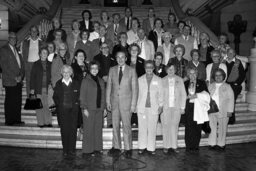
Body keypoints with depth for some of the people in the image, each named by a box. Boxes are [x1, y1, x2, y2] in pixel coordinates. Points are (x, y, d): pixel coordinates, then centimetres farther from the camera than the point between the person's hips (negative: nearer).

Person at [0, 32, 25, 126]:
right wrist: (14, 77, -12)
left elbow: (21, 63, 16)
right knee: (10, 101, -1)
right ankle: (9, 121, 8)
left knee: (18, 101, 6)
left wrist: (21, 76, 1)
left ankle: (17, 120, 13)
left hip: (19, 81, 6)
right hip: (10, 81, -6)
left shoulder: (17, 49, 17)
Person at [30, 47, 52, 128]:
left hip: (47, 88, 1)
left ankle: (48, 122, 3)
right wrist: (32, 88, -3)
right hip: (38, 88, -1)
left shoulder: (49, 64, 10)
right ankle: (41, 123, 9)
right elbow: (32, 77, 3)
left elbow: (51, 76, 12)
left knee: (47, 106, -3)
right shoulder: (36, 64, 5)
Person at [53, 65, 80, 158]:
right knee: (64, 129, -1)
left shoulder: (76, 84, 7)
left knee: (73, 129, -4)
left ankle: (72, 150, 4)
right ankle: (65, 150, 7)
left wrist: (76, 103, -3)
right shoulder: (58, 84, 8)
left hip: (73, 109, 0)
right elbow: (55, 97, 11)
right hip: (62, 110, 0)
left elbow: (79, 96, 10)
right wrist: (59, 104, -2)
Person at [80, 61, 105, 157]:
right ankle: (87, 151, 5)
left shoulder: (101, 81, 14)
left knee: (98, 129, 6)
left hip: (99, 109, 5)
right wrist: (84, 108, -10)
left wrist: (103, 107, 10)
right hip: (89, 109, -5)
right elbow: (82, 96, -4)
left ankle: (97, 149, 16)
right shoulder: (85, 81, -1)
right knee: (89, 130, -3)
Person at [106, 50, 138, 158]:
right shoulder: (112, 70, 8)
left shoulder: (131, 71, 1)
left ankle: (128, 149, 9)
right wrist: (108, 101, 3)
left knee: (126, 126, -1)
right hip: (114, 101, 3)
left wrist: (133, 104, -6)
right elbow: (109, 86, 10)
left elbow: (135, 88, -1)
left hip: (126, 101, -3)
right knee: (115, 125, 8)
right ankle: (116, 147, 19)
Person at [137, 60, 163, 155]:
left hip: (154, 107, -1)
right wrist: (135, 105, 3)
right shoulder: (140, 79, 9)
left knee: (152, 128, 0)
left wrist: (161, 105, 3)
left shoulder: (158, 80, 7)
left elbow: (160, 93, 8)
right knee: (142, 128, 3)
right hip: (142, 107, 1)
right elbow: (138, 93, 8)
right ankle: (142, 147, 14)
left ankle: (151, 148, 10)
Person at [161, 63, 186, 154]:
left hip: (176, 107, 0)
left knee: (174, 127, -1)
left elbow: (183, 94, 7)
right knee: (166, 127, 0)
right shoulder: (162, 81, 5)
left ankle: (174, 146, 8)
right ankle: (166, 147, 8)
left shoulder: (179, 80, 7)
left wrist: (182, 107, 1)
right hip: (165, 107, 0)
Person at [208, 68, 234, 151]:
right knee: (212, 128, 4)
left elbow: (231, 99, -1)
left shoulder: (227, 87, 3)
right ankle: (212, 144, 14)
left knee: (222, 129, 3)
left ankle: (221, 144, 15)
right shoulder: (210, 86, 12)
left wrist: (230, 110, -7)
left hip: (223, 112, -2)